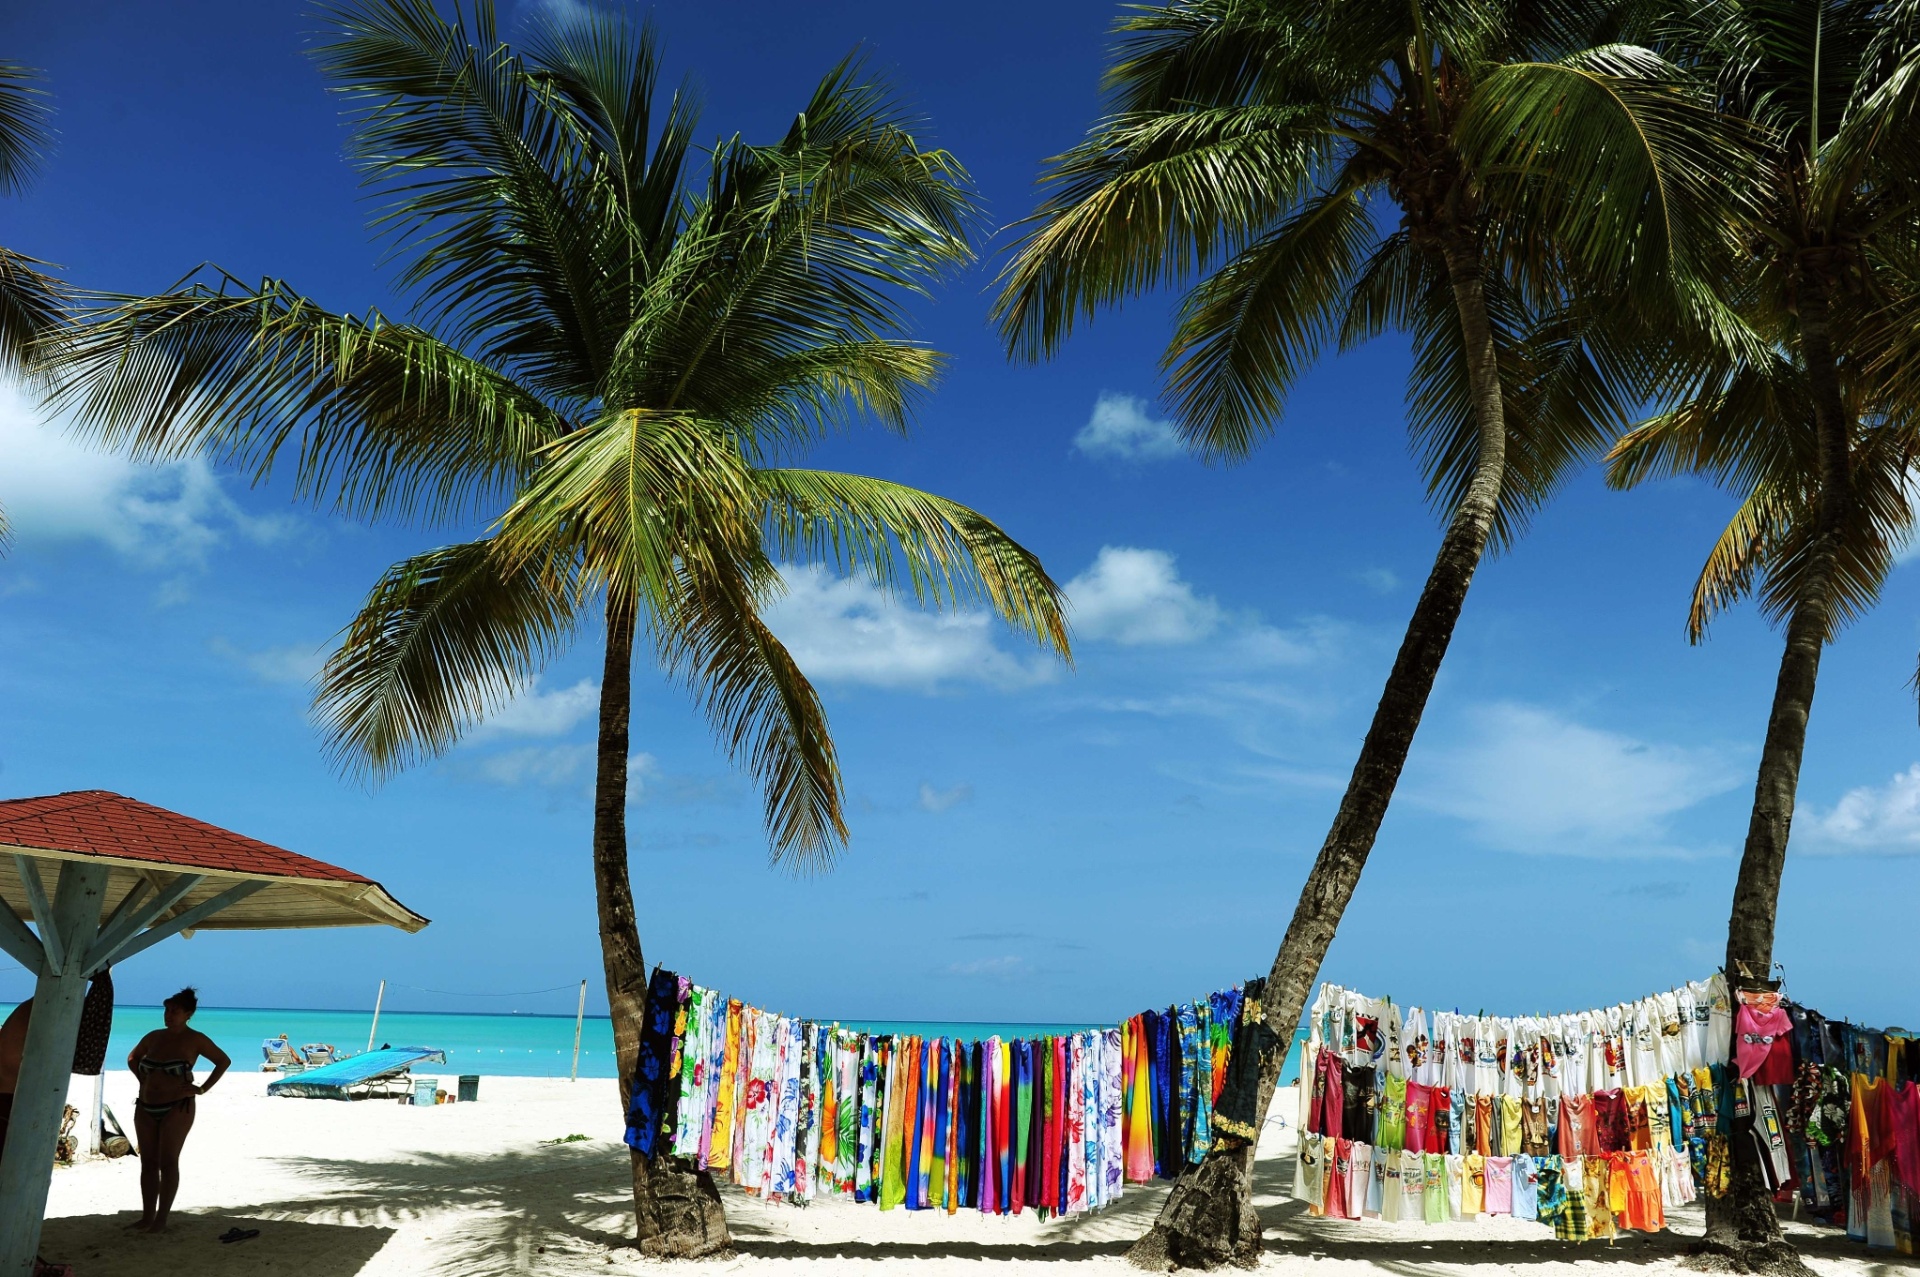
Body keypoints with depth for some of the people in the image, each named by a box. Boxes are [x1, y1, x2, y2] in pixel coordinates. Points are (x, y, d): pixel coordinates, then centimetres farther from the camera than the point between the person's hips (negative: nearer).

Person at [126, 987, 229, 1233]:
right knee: (148, 1163, 8)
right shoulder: (154, 1037, 8)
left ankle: (161, 1219, -2)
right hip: (146, 1108, 5)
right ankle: (147, 1216, 15)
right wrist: (143, 1081, 12)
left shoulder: (195, 1039, -5)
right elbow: (132, 1058, 27)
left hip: (176, 1108, -5)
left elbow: (224, 1061, 1)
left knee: (168, 1162, -6)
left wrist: (202, 1089, -5)